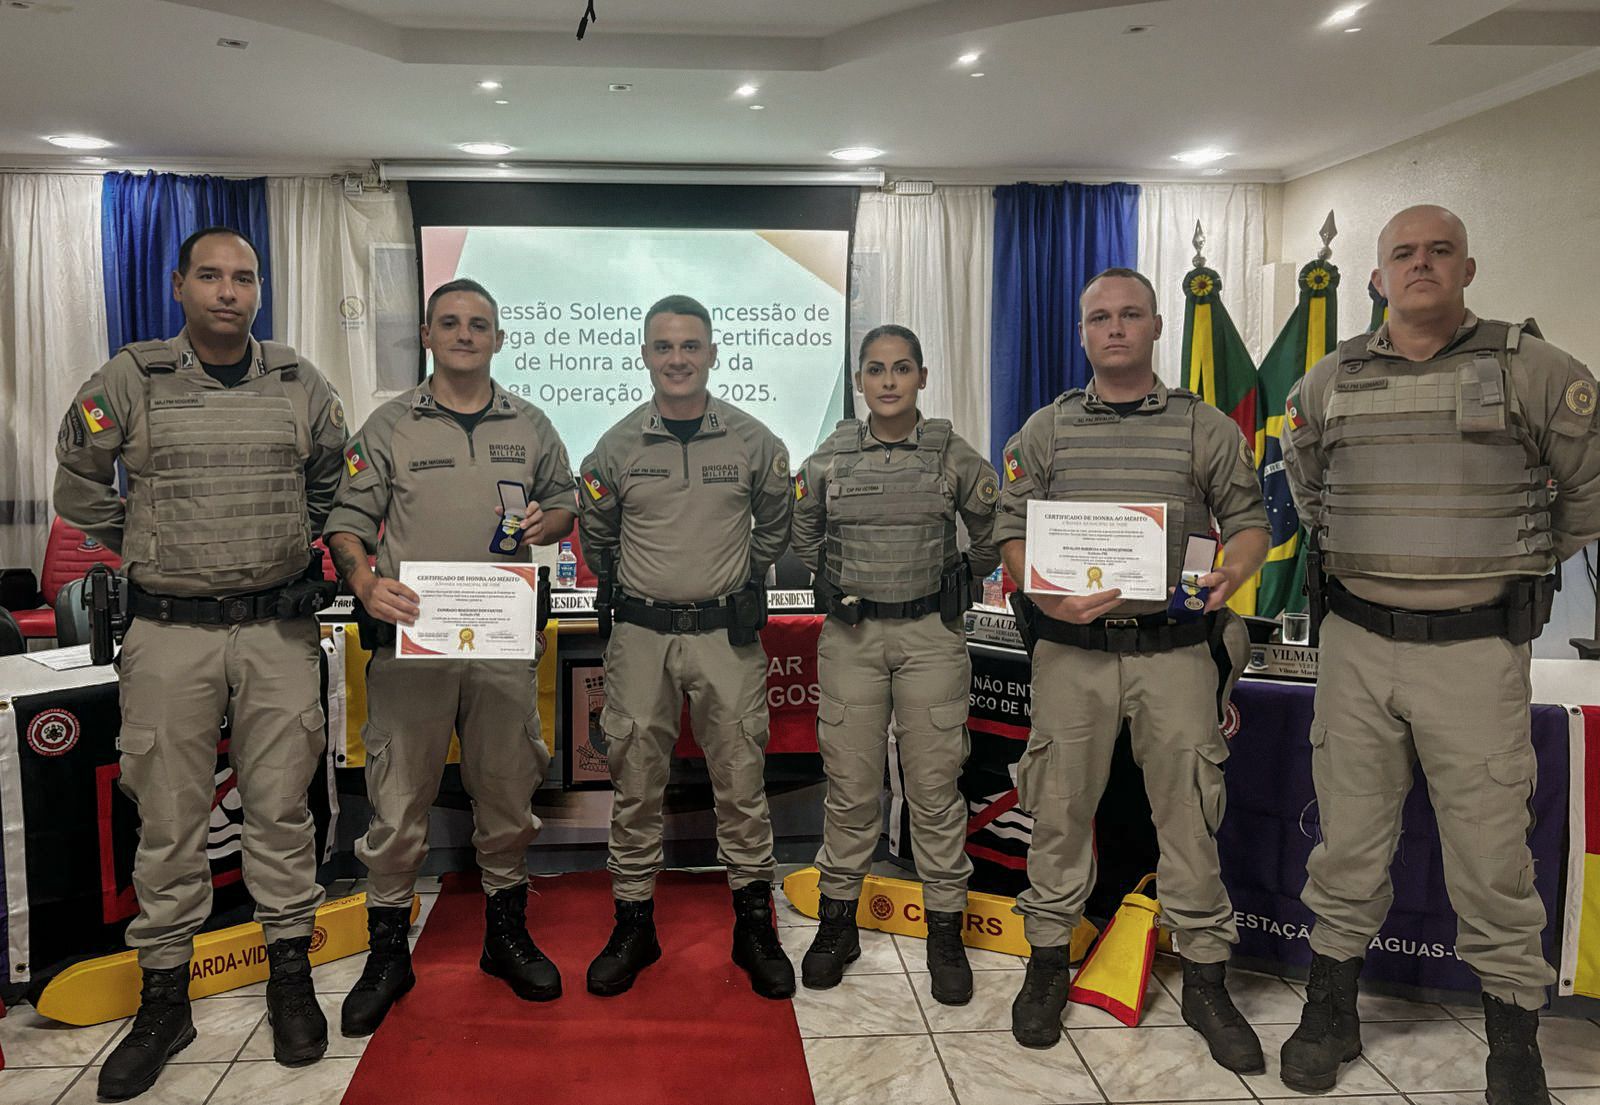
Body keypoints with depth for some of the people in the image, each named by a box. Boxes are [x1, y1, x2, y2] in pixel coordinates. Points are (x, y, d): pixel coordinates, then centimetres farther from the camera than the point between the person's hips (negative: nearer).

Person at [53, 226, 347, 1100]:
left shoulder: (300, 384, 5)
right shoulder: (128, 380, 0)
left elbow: (333, 482, 20)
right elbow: (79, 486, 12)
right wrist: (144, 550, 10)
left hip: (279, 631, 1)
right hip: (168, 633, -1)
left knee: (281, 808, 7)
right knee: (168, 820, 6)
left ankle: (290, 980, 22)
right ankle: (164, 1002, 21)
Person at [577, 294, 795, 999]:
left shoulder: (753, 443, 0)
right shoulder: (617, 446, 2)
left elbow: (775, 526, 15)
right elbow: (596, 535, 15)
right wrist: (626, 590, 13)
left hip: (727, 635, -1)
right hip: (640, 635, 1)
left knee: (741, 782, 4)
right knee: (635, 786, 7)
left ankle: (754, 927, 18)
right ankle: (633, 926, 22)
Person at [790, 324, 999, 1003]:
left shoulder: (955, 457, -1)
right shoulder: (828, 461, 2)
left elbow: (991, 538, 12)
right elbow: (803, 537, 18)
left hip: (931, 635, -1)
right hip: (850, 638, 1)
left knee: (935, 787, 3)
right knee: (851, 786, 6)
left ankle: (945, 934, 17)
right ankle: (837, 923, 22)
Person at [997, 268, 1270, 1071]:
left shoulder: (1206, 428, 7)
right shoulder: (1046, 430, 8)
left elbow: (1249, 519, 8)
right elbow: (1011, 531, 4)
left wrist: (1235, 567, -14)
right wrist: (1046, 595, -14)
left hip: (1175, 650, 0)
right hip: (1071, 650, 1)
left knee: (1189, 814, 4)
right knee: (1061, 810, 7)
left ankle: (1205, 980, 19)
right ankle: (1048, 964, 23)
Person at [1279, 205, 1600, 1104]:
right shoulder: (1329, 382, 6)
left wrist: (1527, 562, 11)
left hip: (1477, 650, -2)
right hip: (1358, 644, 3)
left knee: (1493, 854, 4)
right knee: (1348, 842, 11)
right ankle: (1333, 1012, 27)